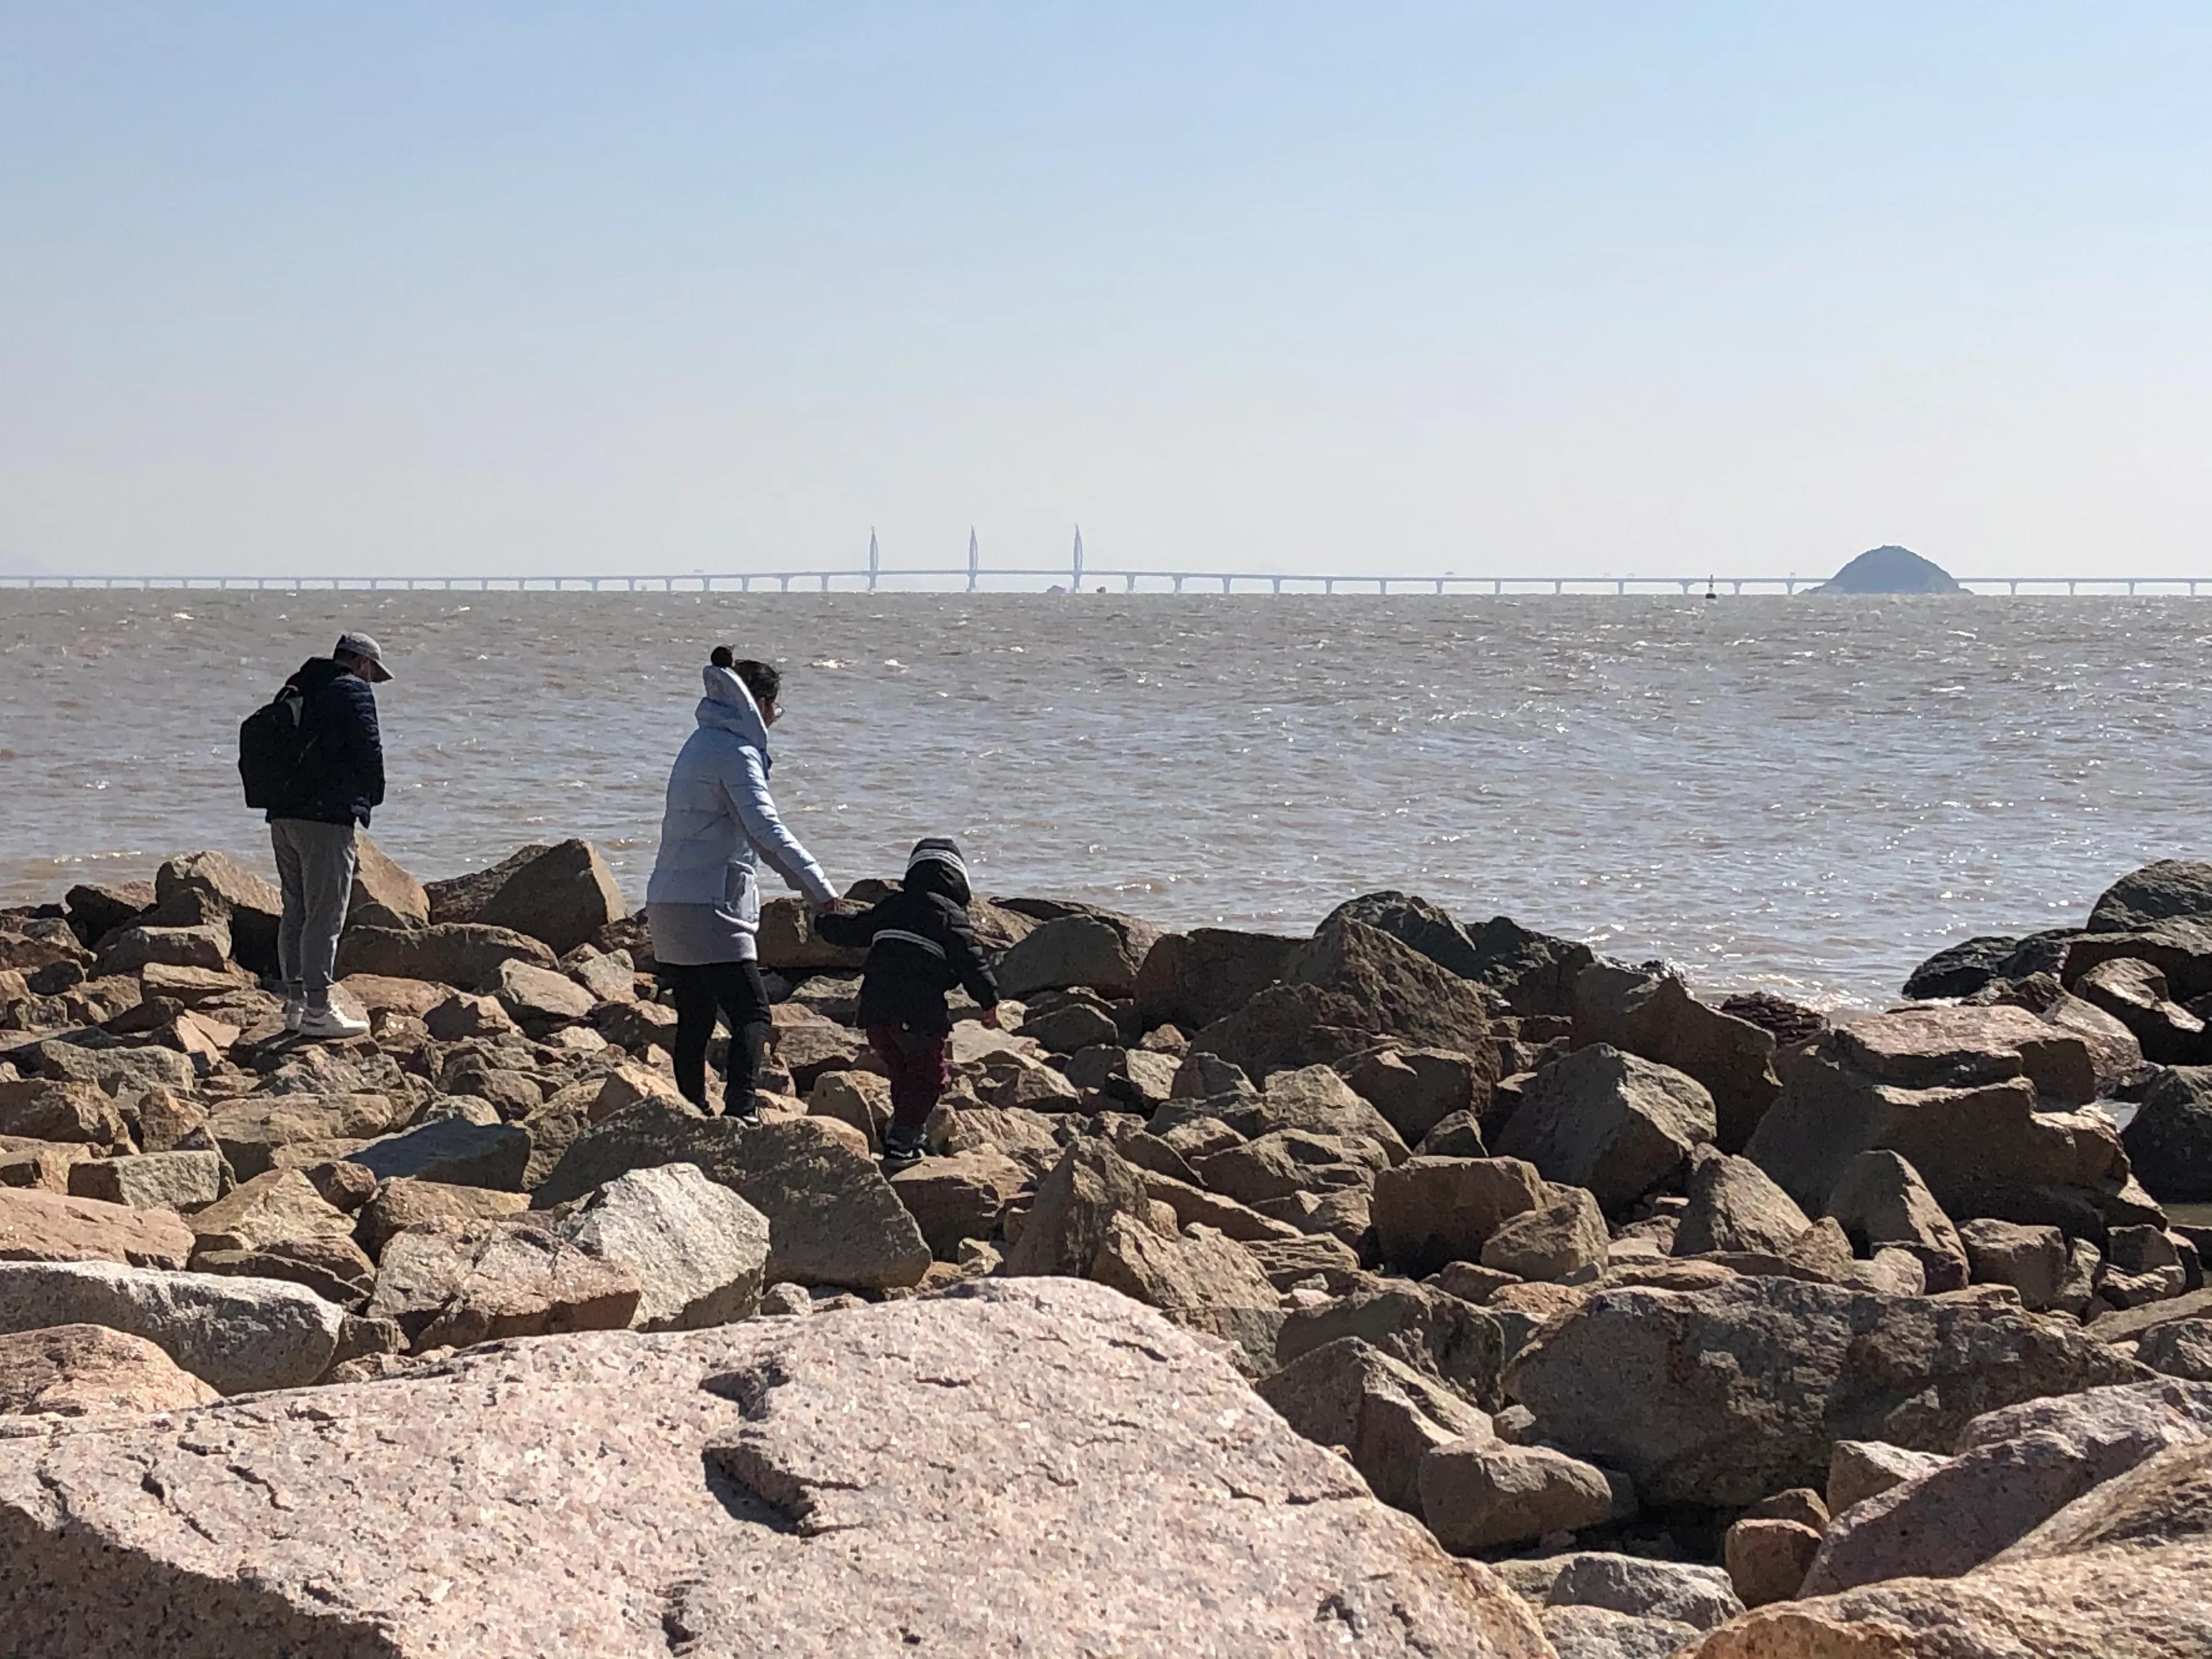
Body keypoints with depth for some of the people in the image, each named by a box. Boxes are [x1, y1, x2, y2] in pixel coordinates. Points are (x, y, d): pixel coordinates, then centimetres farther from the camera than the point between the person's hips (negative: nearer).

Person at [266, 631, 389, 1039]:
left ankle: (295, 1003, 18)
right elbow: (369, 750, -9)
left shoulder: (297, 691, 20)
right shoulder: (353, 692, -5)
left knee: (296, 911, 14)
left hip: (283, 814, 8)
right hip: (328, 816, -8)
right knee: (325, 914, -7)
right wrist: (372, 796, 7)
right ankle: (317, 1009, -9)